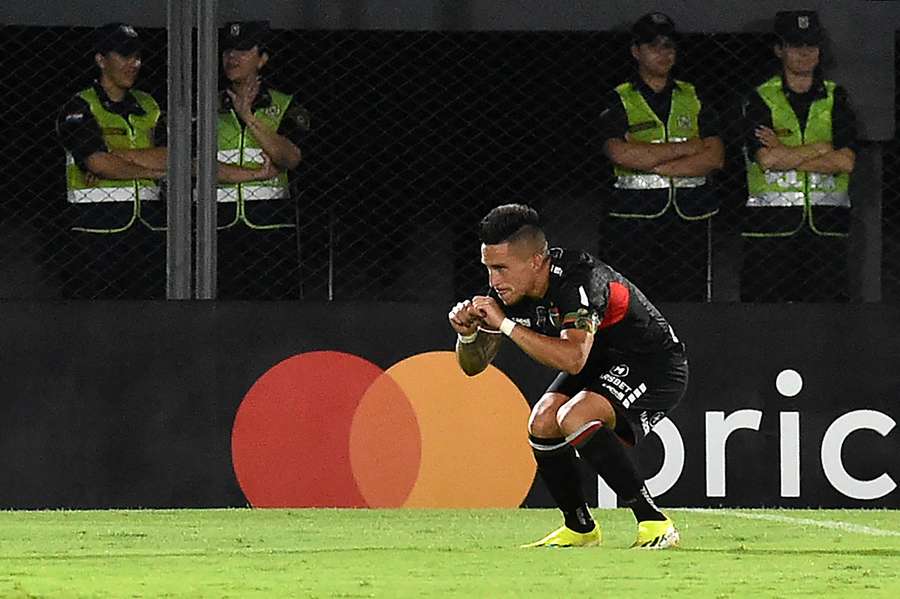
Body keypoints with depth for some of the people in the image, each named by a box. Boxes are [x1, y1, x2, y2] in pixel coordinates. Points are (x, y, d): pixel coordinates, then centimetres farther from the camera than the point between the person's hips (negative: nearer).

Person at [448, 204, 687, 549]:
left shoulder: (579, 280, -32)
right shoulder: (511, 289, -9)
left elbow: (573, 359, -46)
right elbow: (473, 365, 0)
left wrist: (505, 324, -41)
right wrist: (467, 334, -23)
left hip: (656, 365, -8)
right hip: (603, 362, 8)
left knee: (575, 417, -28)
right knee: (542, 424, -11)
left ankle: (654, 524, -20)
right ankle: (580, 528, 11)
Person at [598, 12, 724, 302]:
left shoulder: (693, 98, 13)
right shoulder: (619, 101, 5)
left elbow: (715, 157, 2)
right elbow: (619, 153, -13)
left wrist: (655, 165, -9)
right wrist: (685, 148, -9)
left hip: (691, 215, 2)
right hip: (634, 214, -2)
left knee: (690, 297, -2)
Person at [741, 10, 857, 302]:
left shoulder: (836, 98, 11)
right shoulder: (760, 100, 5)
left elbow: (846, 161, -3)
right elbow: (767, 158, -11)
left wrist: (785, 156, -5)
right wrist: (821, 149, -4)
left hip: (826, 223, 2)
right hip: (770, 221, -2)